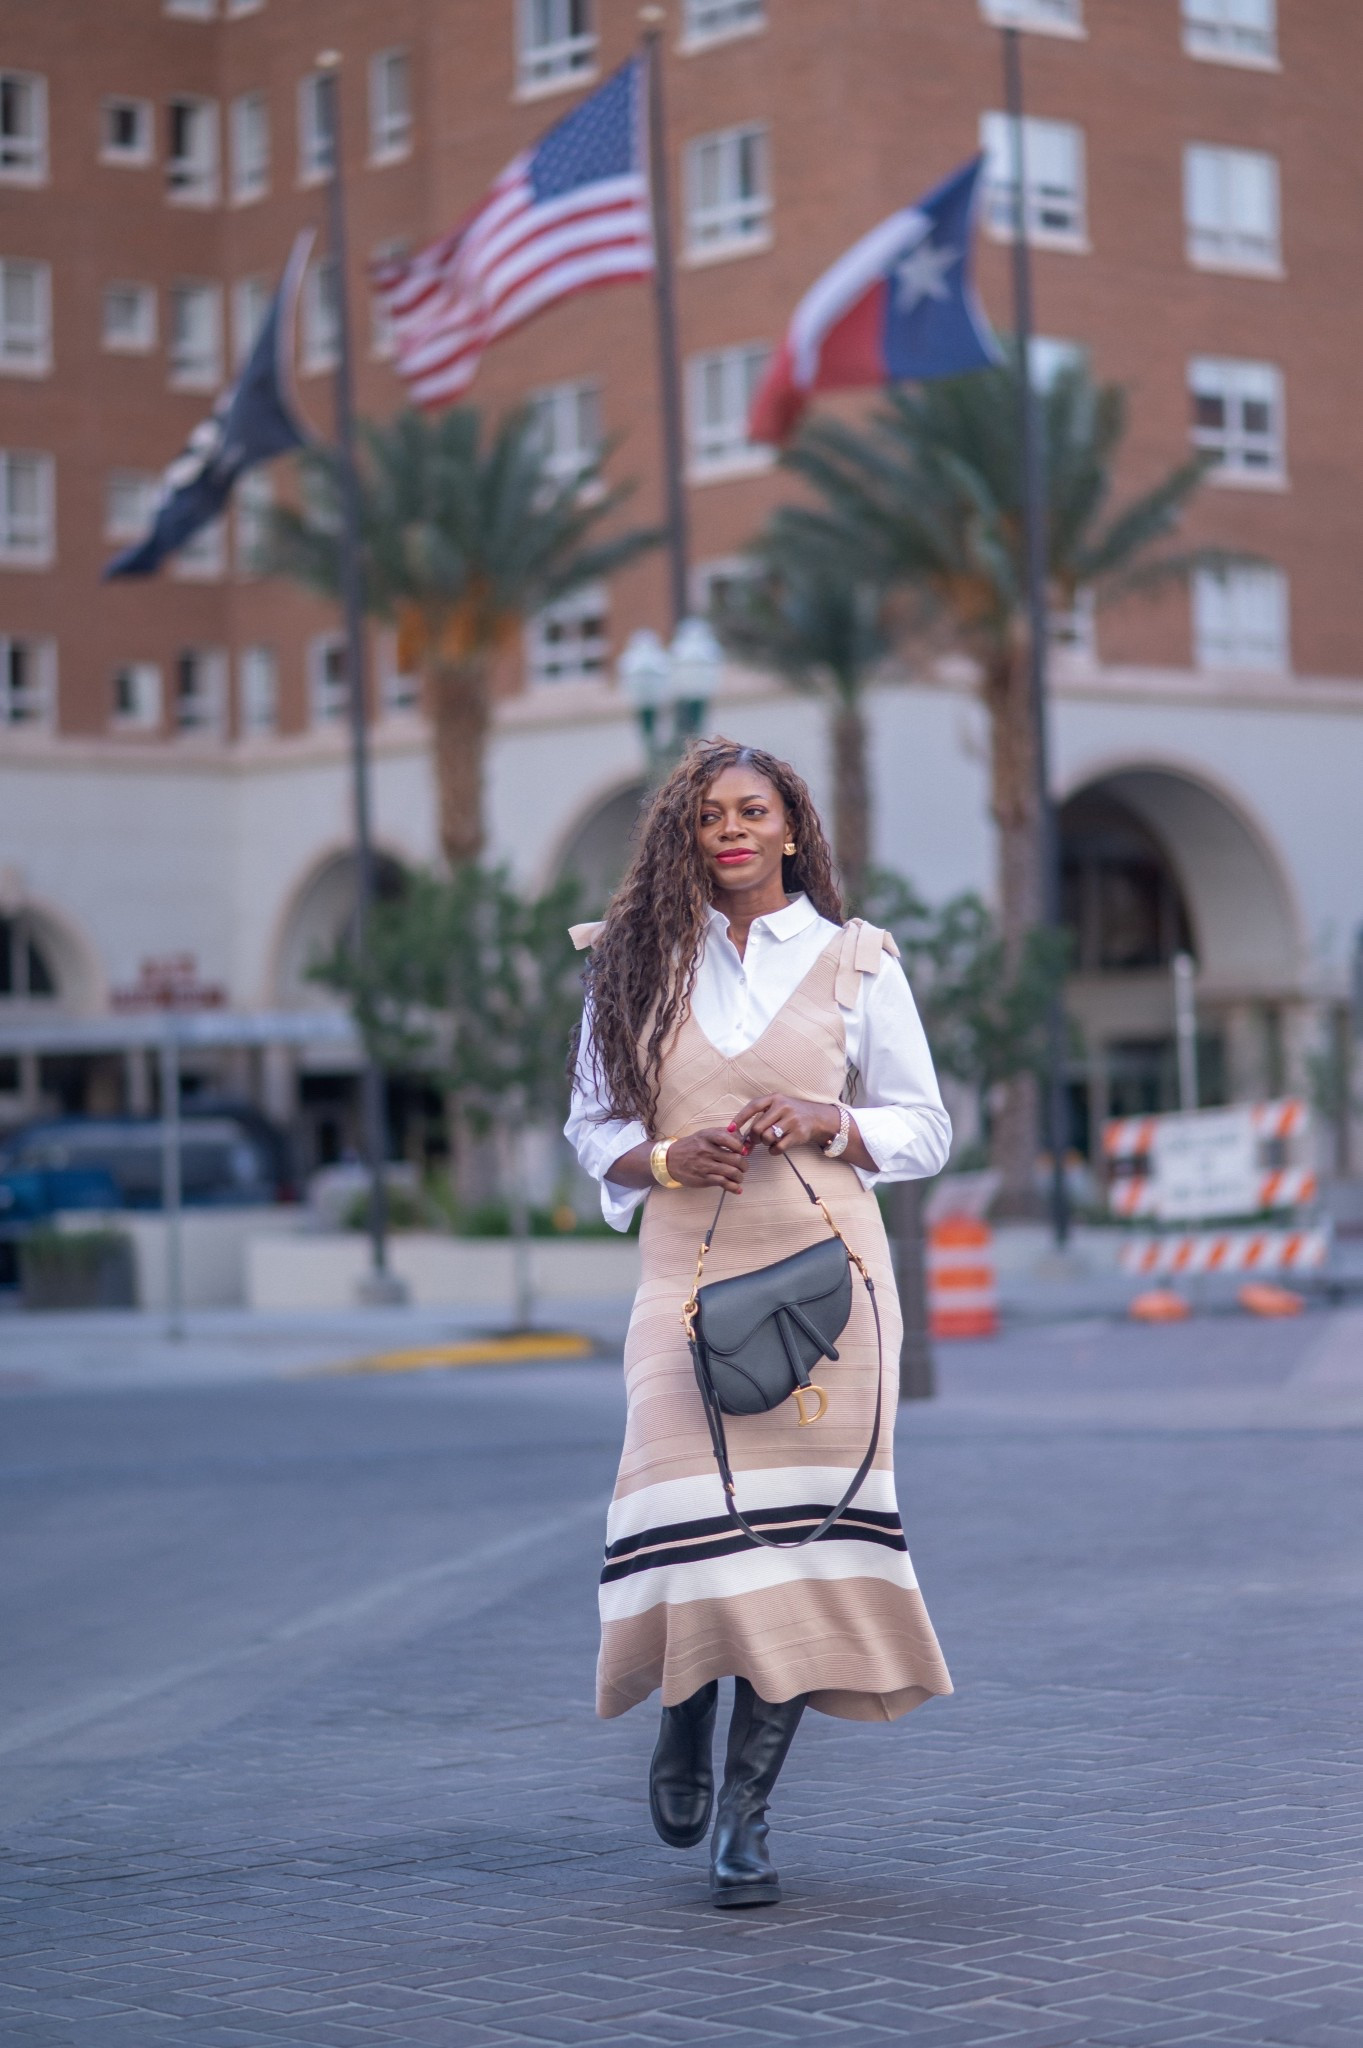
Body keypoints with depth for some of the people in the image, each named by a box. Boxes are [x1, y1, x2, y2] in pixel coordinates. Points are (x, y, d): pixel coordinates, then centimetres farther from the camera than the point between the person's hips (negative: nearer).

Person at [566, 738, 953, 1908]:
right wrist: (664, 1157, -7)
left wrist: (826, 1127, -8)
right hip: (689, 1270, 0)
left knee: (800, 1518, -6)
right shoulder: (636, 966, 10)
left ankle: (748, 1811, 3)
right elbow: (595, 1127, 14)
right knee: (693, 1513, -11)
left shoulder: (854, 962, 9)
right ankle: (686, 1709, 22)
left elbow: (923, 1129, 12)